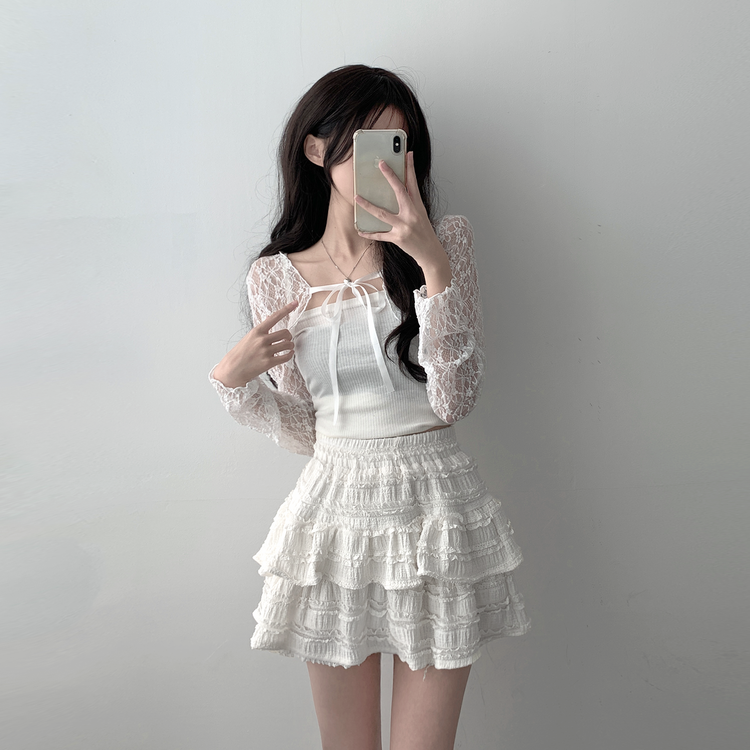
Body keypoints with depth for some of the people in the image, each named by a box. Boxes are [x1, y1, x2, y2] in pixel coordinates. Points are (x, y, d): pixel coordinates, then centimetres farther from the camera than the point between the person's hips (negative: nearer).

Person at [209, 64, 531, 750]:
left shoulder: (447, 243, -1)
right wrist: (233, 379, -8)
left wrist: (434, 263, -20)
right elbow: (303, 429, 8)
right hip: (336, 507, 1)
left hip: (435, 503, -1)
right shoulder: (276, 276, 3)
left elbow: (455, 399, -13)